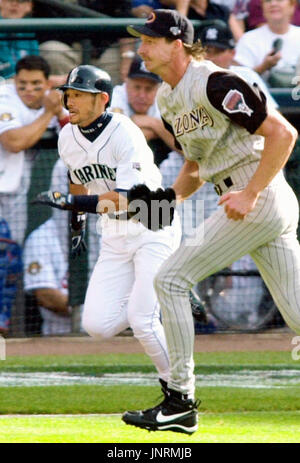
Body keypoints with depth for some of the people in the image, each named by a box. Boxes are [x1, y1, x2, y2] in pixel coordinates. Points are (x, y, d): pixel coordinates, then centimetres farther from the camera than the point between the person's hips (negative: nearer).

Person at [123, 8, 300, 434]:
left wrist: (249, 195, -20)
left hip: (260, 201, -9)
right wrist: (169, 198, 8)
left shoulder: (213, 83, -15)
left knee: (171, 280, -7)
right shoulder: (167, 99, 16)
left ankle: (180, 403, -3)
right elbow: (196, 163, 26)